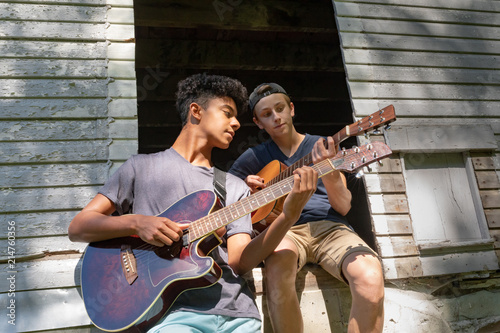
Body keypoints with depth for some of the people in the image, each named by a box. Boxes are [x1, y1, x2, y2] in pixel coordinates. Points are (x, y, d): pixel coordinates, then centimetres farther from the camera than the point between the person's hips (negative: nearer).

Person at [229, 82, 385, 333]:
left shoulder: (324, 147, 14)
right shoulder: (254, 157, 16)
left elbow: (343, 207, 4)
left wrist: (328, 171, -16)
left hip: (330, 227, 1)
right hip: (285, 230, 0)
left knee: (371, 277, -33)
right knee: (278, 262, -39)